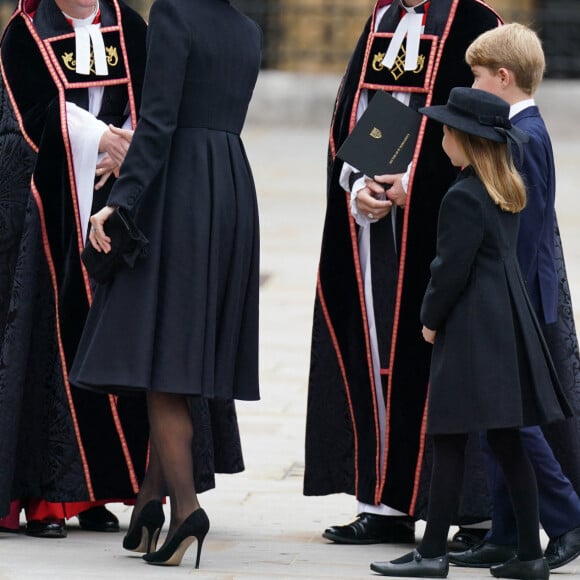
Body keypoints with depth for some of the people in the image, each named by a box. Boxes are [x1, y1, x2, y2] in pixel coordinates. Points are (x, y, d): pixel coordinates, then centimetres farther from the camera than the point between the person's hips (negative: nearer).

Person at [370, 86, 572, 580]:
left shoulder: (463, 198, -16)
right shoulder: (510, 189, 8)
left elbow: (451, 270, -17)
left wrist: (431, 320, -4)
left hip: (470, 330, -9)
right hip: (509, 326, 9)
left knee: (450, 440, -4)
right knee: (508, 442, 10)